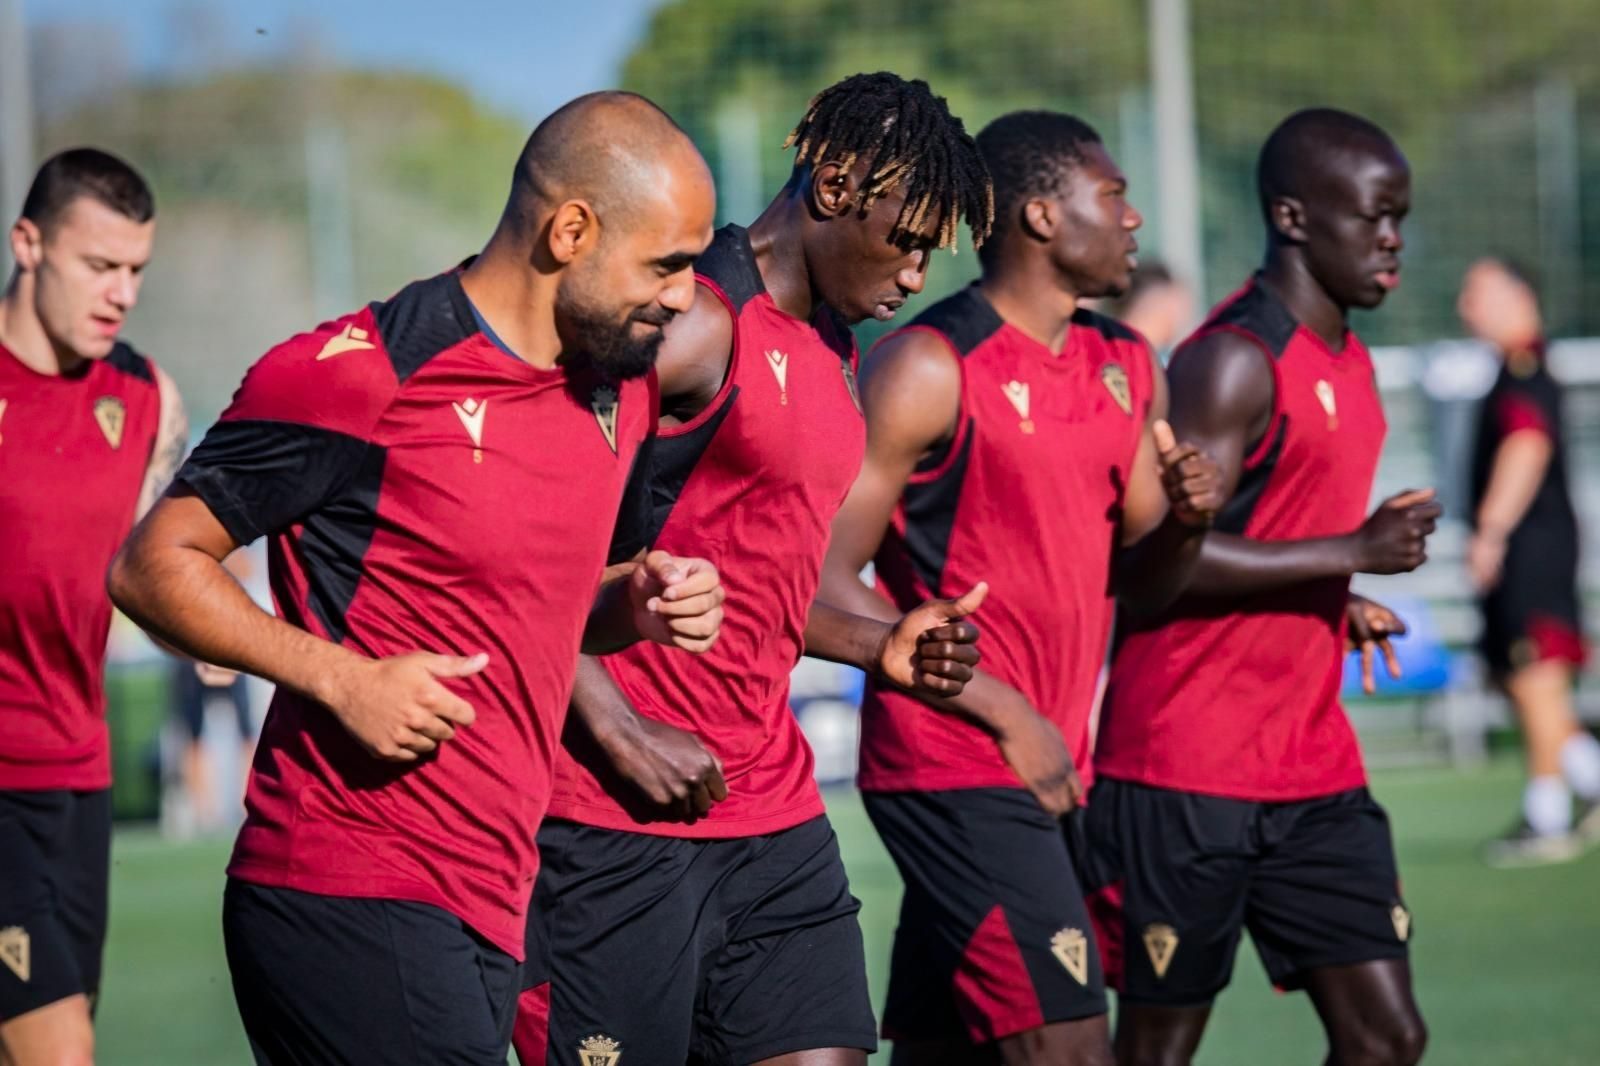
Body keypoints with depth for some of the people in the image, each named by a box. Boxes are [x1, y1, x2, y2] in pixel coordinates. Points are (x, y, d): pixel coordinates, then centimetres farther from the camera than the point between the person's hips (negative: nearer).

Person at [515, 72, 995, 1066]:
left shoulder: (834, 356, 17)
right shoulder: (701, 328, -13)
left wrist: (878, 645, 10)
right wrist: (620, 733, -20)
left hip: (776, 817, 9)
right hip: (624, 824, -9)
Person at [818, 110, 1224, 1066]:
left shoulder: (1128, 368, 13)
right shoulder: (932, 368, -11)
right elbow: (826, 583, -14)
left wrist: (1187, 521, -5)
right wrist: (1006, 713, -15)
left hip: (1052, 766, 8)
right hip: (953, 767, -8)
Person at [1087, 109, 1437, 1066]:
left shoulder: (1349, 363, 15)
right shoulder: (1237, 362, -14)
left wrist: (1335, 605, 9)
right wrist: (1353, 550, -20)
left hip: (1315, 771, 8)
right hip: (1186, 771, -8)